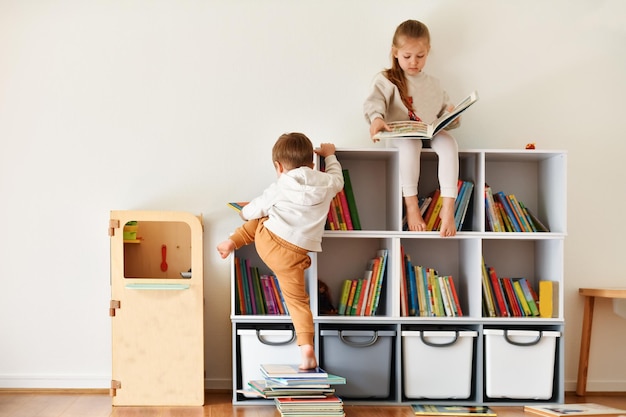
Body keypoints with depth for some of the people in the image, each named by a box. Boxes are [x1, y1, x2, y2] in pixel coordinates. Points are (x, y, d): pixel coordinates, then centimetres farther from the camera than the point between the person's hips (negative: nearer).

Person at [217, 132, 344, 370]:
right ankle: (306, 346, -6)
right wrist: (330, 155, 46)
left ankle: (233, 242, 33)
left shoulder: (280, 187, 5)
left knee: (260, 221, 33)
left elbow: (255, 209, 15)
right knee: (298, 299, 6)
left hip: (266, 241, 0)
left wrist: (243, 212, 39)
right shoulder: (326, 182, 7)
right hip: (292, 255, 0)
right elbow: (338, 179, 32)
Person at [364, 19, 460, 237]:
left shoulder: (434, 84, 22)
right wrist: (376, 118, -38)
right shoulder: (386, 79, 6)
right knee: (410, 141, -39)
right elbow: (374, 102, -14)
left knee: (448, 141, -31)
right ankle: (411, 205, -36)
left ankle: (448, 207, -38)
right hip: (400, 136, -3)